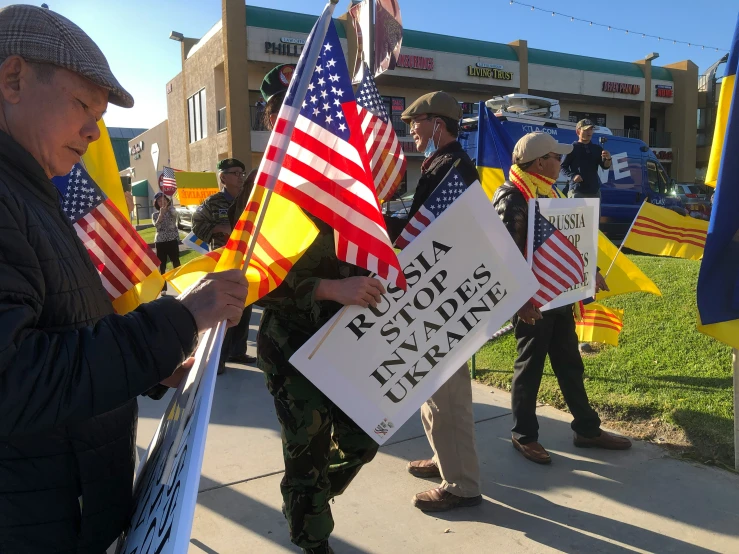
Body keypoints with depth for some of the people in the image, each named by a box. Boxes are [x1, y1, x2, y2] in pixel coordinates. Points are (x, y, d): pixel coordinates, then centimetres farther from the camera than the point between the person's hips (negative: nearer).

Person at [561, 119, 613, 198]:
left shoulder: (597, 148, 11)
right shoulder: (572, 148, -2)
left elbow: (605, 166, 6)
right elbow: (563, 166, -2)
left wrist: (608, 159, -16)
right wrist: (573, 176, -18)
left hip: (594, 190, 6)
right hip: (577, 191, -6)